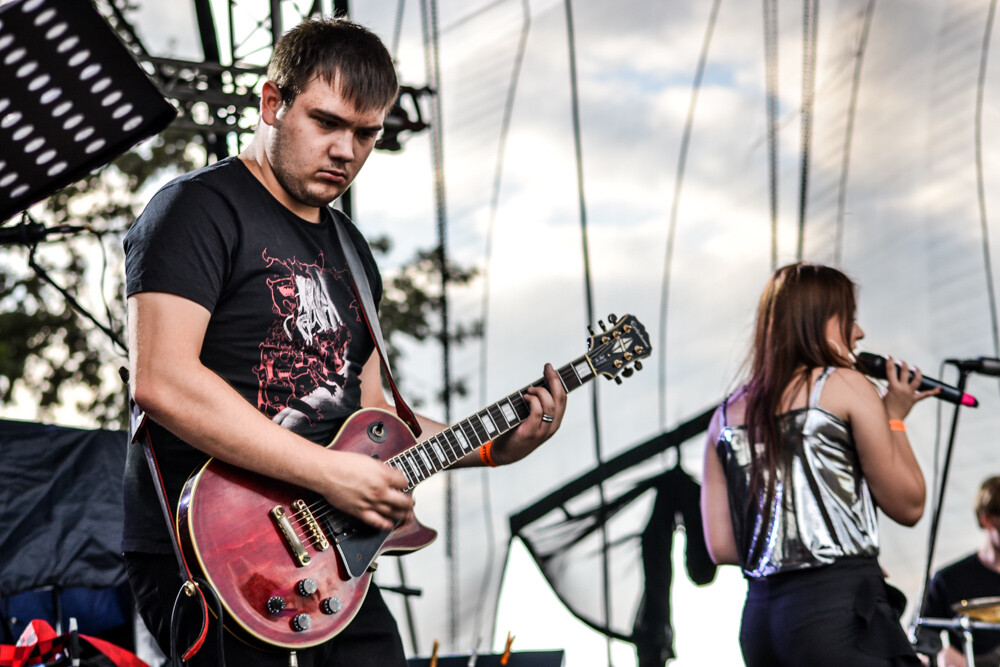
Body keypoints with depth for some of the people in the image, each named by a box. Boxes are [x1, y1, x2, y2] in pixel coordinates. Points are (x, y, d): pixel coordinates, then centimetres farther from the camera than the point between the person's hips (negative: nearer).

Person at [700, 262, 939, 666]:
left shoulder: (727, 416, 14)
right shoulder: (845, 385, 0)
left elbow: (721, 547, 9)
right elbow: (908, 506, 2)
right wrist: (894, 418, 14)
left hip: (760, 617, 6)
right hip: (841, 610, -6)